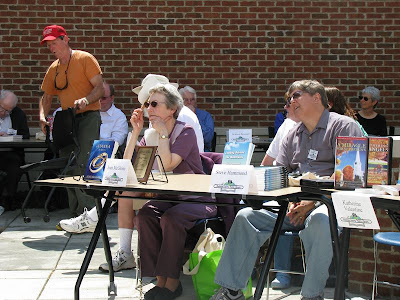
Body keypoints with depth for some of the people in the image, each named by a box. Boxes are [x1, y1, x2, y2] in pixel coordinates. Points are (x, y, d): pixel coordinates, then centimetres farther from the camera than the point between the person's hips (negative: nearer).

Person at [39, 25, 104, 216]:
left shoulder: (85, 59, -3)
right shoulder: (53, 69, 15)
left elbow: (100, 88, -7)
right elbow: (46, 97, 18)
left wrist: (86, 100, -27)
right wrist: (42, 117, -1)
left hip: (88, 117, -7)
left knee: (83, 166, -19)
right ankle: (75, 214, 16)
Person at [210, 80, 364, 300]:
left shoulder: (342, 126, 0)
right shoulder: (293, 135, 22)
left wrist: (312, 201, -18)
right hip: (296, 202, 6)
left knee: (318, 220, -39)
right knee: (246, 217, -10)